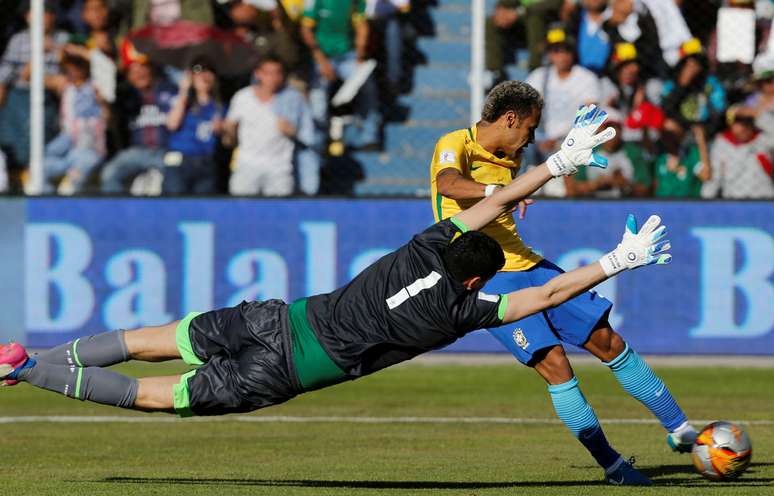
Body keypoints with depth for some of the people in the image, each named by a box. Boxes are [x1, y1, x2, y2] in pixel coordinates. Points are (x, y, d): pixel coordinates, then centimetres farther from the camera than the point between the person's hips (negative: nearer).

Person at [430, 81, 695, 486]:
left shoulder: (508, 158, 13)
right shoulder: (455, 145, -12)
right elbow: (448, 184, -36)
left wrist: (561, 158, 28)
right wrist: (496, 191, -52)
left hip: (527, 266, 8)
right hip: (487, 279, -8)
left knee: (607, 340, 5)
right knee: (553, 361, -19)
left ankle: (681, 430, 15)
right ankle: (610, 465, -9)